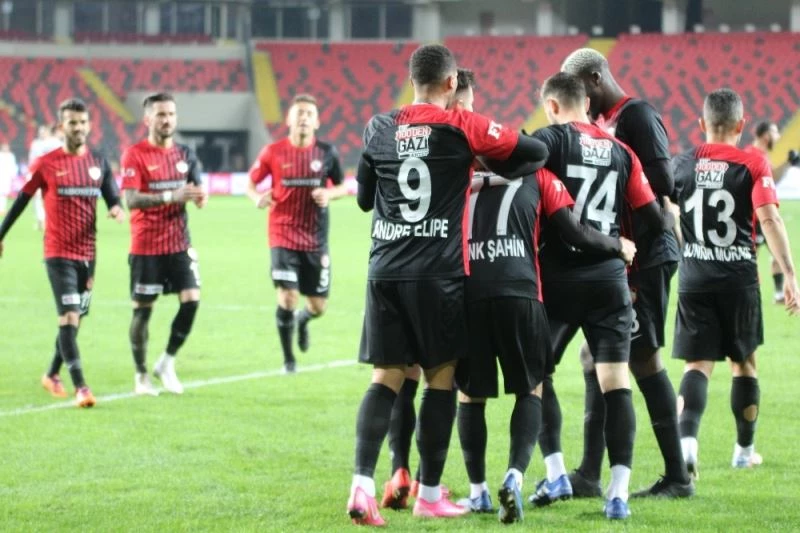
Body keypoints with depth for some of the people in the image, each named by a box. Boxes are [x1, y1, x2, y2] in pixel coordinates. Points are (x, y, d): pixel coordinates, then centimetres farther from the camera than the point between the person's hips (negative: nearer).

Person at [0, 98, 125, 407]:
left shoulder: (98, 163, 5)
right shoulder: (46, 164, -6)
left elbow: (112, 197, 8)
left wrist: (117, 209, -16)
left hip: (87, 253, 5)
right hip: (58, 253, -5)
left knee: (74, 319, 13)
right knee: (69, 317, -14)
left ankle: (53, 375, 32)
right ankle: (80, 387, -18)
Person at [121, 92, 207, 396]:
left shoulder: (185, 154, 9)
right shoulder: (135, 155, -9)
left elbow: (196, 189, 16)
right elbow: (131, 200, -19)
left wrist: (200, 196, -10)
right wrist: (171, 196, -31)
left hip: (179, 243, 4)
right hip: (146, 246, -4)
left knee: (191, 300, -8)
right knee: (143, 309, 1)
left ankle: (166, 363, 9)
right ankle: (141, 376, 14)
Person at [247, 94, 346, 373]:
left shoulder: (326, 153, -1)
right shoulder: (273, 152, -4)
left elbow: (342, 186, 10)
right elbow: (251, 184, 6)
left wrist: (329, 194, -12)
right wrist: (258, 197, -17)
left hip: (316, 240, 2)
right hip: (284, 237, -2)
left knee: (318, 306, 5)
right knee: (287, 298, -14)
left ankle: (303, 319, 44)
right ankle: (288, 358, 7)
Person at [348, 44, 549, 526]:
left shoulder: (380, 128, 8)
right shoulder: (461, 126, -3)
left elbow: (364, 198, 20)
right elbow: (536, 152, -1)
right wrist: (496, 175, 16)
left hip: (385, 269, 4)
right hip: (438, 273, -4)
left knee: (387, 377, 5)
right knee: (441, 378, 7)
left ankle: (362, 483, -13)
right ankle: (430, 495, 9)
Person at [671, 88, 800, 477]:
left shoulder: (682, 165, 2)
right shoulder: (752, 165, -6)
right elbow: (769, 218, -16)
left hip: (693, 279, 1)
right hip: (739, 277, -1)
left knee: (698, 364, 0)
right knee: (744, 361, 15)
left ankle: (687, 439, -24)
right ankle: (744, 449, 26)